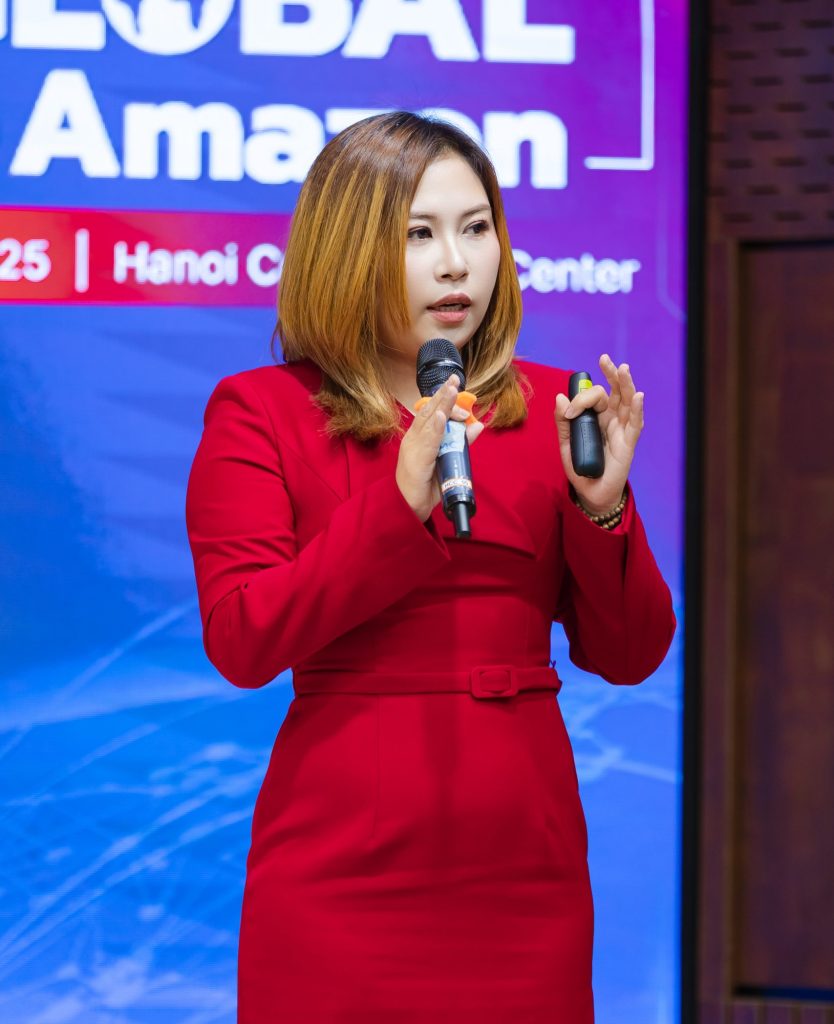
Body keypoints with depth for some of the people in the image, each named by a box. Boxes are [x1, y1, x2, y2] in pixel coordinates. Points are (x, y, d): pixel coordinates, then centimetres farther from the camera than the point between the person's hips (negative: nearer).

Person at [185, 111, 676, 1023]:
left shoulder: (551, 409, 9)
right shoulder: (259, 412, 0)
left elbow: (628, 656, 6)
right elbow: (240, 641, -12)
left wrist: (601, 505, -11)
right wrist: (402, 502, -20)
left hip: (525, 872, 3)